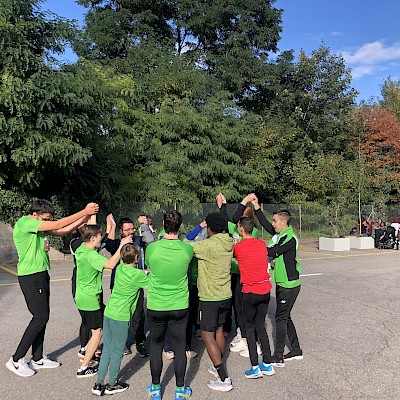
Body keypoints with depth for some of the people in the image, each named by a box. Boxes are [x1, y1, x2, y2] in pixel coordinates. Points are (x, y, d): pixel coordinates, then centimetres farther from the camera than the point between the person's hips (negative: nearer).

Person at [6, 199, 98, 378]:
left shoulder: (37, 226, 12)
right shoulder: (24, 223, -17)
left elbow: (63, 231, 9)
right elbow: (58, 225, -23)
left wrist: (86, 216, 0)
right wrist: (84, 212, -18)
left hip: (41, 275, 9)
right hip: (31, 277, -9)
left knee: (42, 317, 12)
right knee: (40, 317, -6)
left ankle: (37, 359, 23)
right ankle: (16, 360, 6)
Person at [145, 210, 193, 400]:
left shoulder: (151, 248, -14)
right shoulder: (187, 249, -13)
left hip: (156, 307, 0)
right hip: (180, 307, 0)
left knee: (156, 346, 17)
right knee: (179, 347, 14)